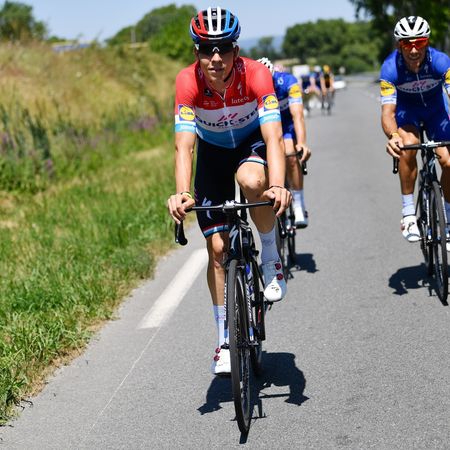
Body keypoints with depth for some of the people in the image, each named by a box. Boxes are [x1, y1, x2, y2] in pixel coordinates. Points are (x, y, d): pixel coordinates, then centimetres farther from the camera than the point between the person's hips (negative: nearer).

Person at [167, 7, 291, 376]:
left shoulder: (256, 75, -32)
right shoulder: (188, 82, -29)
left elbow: (273, 136, -41)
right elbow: (184, 144, -36)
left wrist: (278, 186, -57)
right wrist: (182, 193, -52)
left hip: (253, 143, -1)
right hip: (214, 151, 1)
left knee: (252, 180, -38)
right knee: (217, 247, -5)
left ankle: (271, 255, -10)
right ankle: (225, 337, 10)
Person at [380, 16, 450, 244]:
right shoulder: (390, 68, -32)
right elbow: (387, 112, -37)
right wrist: (392, 136, -58)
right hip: (406, 108, -1)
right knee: (408, 146, -31)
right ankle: (408, 214, -20)